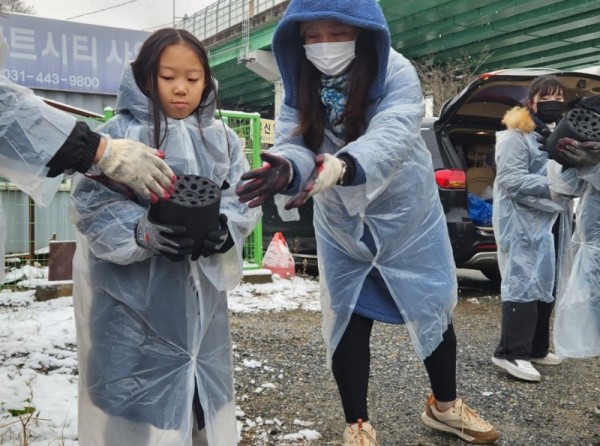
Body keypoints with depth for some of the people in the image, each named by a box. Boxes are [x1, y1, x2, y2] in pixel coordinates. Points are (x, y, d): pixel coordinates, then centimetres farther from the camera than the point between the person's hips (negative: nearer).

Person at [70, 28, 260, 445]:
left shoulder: (223, 138, 7)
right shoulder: (120, 133, -8)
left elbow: (245, 198, 1)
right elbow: (93, 205, -13)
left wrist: (224, 228, -20)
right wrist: (145, 232, -29)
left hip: (200, 291, 5)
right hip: (133, 295, -4)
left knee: (205, 392, 20)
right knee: (137, 406, 5)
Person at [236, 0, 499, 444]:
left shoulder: (396, 74, -23)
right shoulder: (299, 87, -11)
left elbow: (392, 137, -40)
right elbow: (292, 143, -23)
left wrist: (340, 166, -60)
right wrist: (286, 168, -49)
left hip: (407, 217, -2)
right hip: (341, 226, 2)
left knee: (433, 309, 13)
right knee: (347, 321, 7)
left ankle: (445, 406, 38)